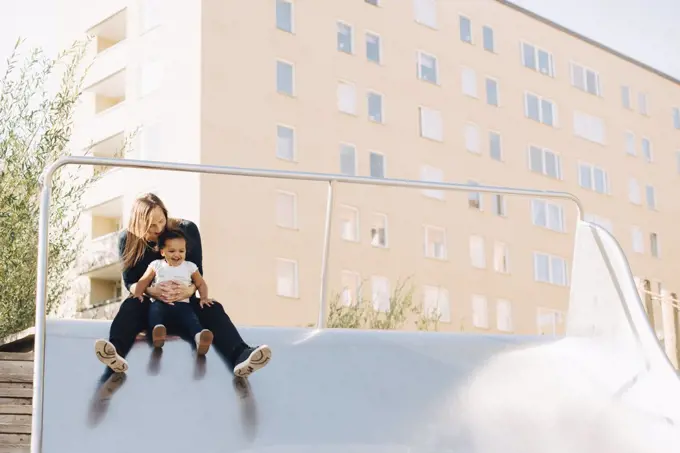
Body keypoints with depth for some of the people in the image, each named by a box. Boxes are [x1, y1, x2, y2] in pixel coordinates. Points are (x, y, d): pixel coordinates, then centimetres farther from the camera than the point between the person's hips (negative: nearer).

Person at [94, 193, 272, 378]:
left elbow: (198, 273, -6)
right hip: (150, 303, 0)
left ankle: (240, 357, -59)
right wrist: (150, 291, -33)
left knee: (212, 308, -30)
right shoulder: (127, 239, -8)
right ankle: (116, 353, -66)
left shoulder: (187, 230, -8)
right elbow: (129, 282, -9)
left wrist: (190, 290, -31)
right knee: (130, 305, -33)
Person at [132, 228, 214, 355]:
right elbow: (144, 281, 15)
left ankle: (199, 336, -61)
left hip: (182, 303, 0)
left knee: (191, 318, -33)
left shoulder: (190, 267, 16)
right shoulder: (156, 265, 15)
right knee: (155, 310, -37)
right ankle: (157, 329, -66)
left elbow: (201, 284, 22)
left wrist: (204, 298, 3)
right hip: (160, 302, 0)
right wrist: (138, 294, -5)